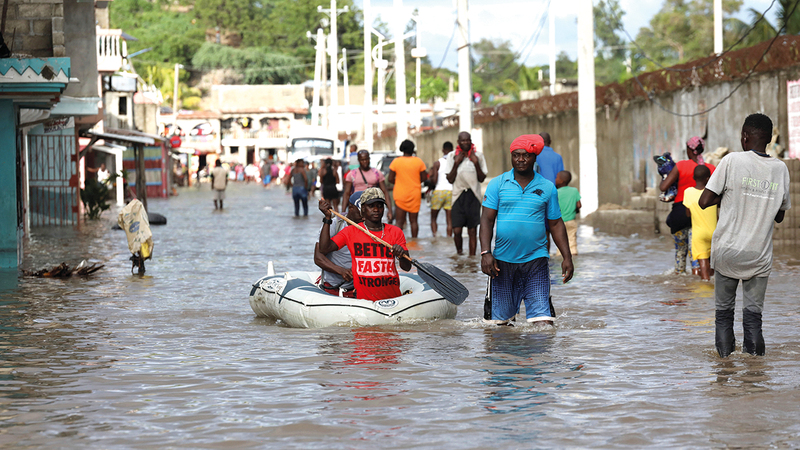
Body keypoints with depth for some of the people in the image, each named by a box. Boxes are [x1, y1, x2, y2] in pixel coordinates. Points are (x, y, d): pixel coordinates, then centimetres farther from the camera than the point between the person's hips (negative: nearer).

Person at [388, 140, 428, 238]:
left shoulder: (396, 161, -5)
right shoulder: (419, 162, -3)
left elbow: (390, 179, -5)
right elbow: (424, 178, 2)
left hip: (400, 195, -1)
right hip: (415, 195, 1)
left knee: (399, 221, 0)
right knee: (413, 221, 9)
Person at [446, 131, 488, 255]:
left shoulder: (478, 155, 3)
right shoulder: (452, 156, 3)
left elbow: (482, 179, 3)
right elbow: (450, 179, 0)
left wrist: (476, 163, -11)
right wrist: (456, 163, -12)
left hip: (473, 196, 0)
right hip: (458, 195, 0)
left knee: (472, 231, 0)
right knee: (457, 230, -6)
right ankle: (459, 252, 20)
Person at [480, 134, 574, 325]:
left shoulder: (547, 188, 7)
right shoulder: (497, 184, 5)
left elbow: (556, 224, 11)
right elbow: (487, 219, 1)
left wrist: (567, 257, 3)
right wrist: (485, 253, -11)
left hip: (536, 261, 0)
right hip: (503, 260, 0)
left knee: (543, 320, -12)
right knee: (500, 320, 6)